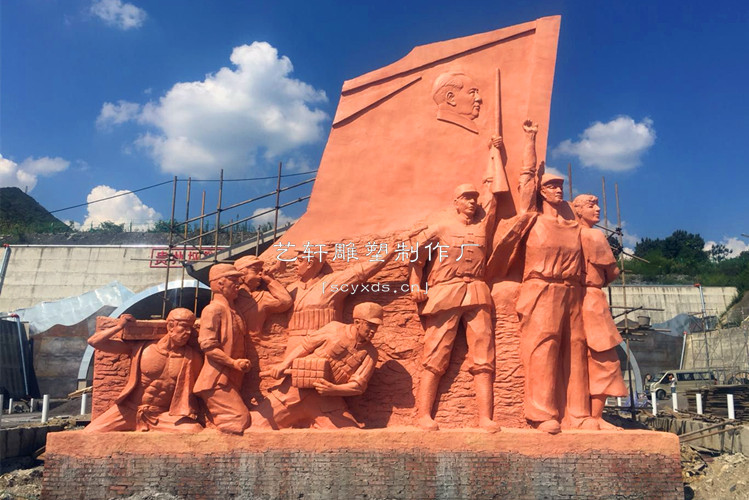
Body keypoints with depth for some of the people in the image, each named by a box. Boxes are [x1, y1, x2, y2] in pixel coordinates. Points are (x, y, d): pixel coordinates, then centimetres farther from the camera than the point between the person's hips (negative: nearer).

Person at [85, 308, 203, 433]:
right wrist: (119, 326, 0)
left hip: (166, 415, -1)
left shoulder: (193, 357, -2)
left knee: (195, 434, -27)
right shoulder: (142, 347, -1)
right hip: (130, 410, 1)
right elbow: (94, 342, 1)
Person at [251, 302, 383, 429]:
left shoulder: (370, 354, 0)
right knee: (258, 425, -9)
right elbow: (305, 345, 4)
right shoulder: (334, 329, -3)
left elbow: (359, 386, -5)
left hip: (328, 401, 2)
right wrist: (284, 364, -8)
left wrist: (333, 390, -22)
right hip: (298, 389, -2)